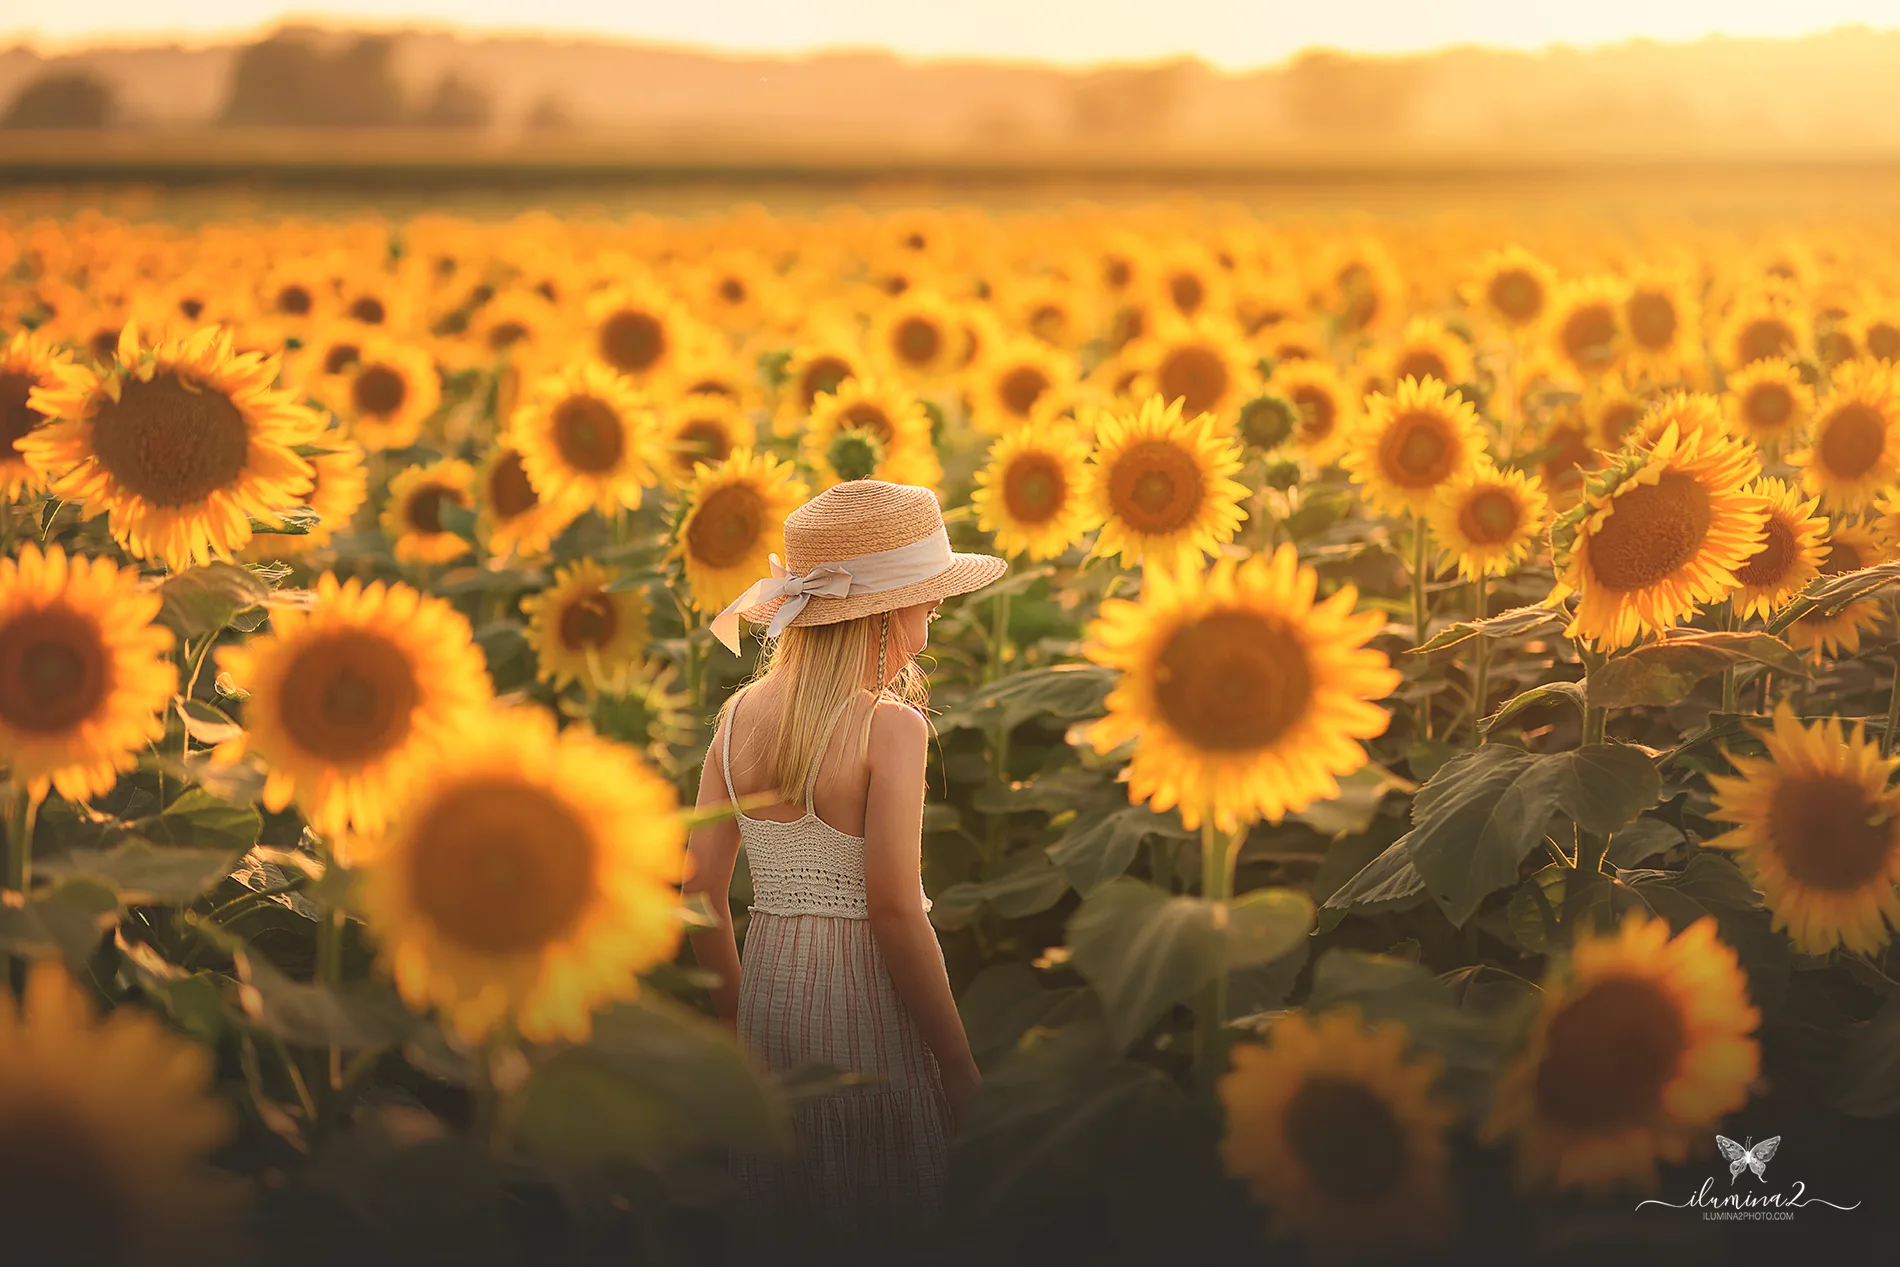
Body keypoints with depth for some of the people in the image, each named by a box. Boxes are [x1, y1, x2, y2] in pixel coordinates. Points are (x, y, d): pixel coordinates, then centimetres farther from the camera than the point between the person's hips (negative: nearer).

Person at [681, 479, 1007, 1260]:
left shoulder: (741, 715, 2)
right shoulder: (890, 727, -15)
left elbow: (700, 894, 4)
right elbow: (893, 909, -18)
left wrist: (739, 1023, 17)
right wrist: (961, 1064, -11)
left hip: (770, 1000, 6)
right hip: (870, 1017, -6)